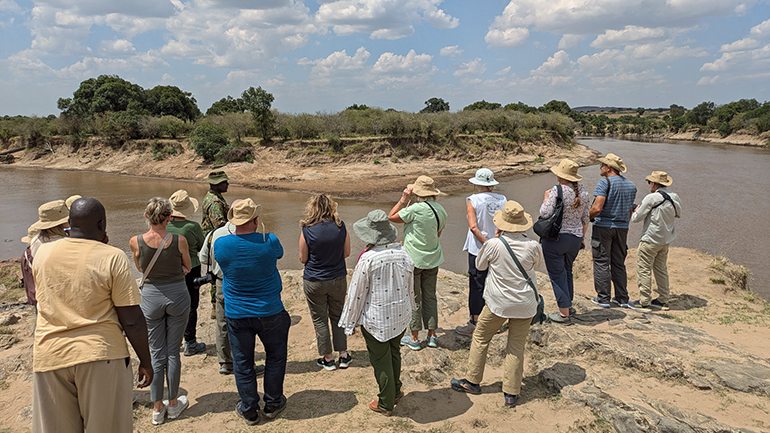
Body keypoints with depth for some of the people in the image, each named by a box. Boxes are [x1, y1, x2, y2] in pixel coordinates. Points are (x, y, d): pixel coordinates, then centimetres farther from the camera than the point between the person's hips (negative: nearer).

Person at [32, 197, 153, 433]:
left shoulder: (43, 253, 2)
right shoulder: (112, 257, -12)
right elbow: (132, 320, -12)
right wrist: (145, 361, 0)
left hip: (49, 356, 4)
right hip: (100, 354, -4)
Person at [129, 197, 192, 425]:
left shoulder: (136, 242, -11)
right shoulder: (179, 241, -14)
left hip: (151, 297, 1)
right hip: (177, 295, -1)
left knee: (157, 353, 11)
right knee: (173, 352, 11)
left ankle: (157, 408, 20)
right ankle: (174, 404, 24)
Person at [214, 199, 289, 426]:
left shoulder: (220, 244, -12)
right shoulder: (269, 242, -17)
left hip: (236, 314, 1)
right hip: (269, 312, -1)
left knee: (242, 362, 15)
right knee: (275, 356, 19)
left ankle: (249, 410, 27)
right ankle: (273, 404, 30)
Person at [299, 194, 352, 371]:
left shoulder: (307, 230, -16)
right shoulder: (341, 227, -9)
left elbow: (303, 259, -8)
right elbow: (346, 253, 1)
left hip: (314, 282, -3)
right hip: (338, 279, 3)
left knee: (319, 320, 13)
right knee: (338, 316, 19)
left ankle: (328, 359, 22)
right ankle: (343, 356, 25)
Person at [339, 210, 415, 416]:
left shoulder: (367, 259, -23)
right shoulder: (403, 253, -7)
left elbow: (357, 293, -15)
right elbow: (410, 285, 7)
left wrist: (350, 322, -2)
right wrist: (409, 307, 24)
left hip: (376, 319, -5)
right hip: (401, 315, 5)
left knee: (381, 360, 11)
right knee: (394, 352, 25)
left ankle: (386, 404, 28)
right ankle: (395, 392, 43)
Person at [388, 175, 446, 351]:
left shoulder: (416, 209, -20)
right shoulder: (441, 210, 2)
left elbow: (391, 217, -9)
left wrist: (403, 199, -6)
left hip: (413, 260, -6)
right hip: (433, 260, 6)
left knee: (413, 298, 5)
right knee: (430, 297, 15)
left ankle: (414, 338, 13)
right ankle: (432, 336, 21)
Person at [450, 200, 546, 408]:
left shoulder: (494, 245, -18)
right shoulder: (532, 246, -13)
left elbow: (479, 265, 2)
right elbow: (541, 266, 9)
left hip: (498, 303, -2)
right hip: (525, 305, 2)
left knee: (480, 339, 17)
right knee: (516, 347, 11)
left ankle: (472, 381, 27)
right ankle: (511, 393, 16)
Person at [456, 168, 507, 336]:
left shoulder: (473, 200, -11)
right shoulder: (502, 200, 1)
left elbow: (473, 227, -20)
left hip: (478, 250, -4)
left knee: (476, 286, 4)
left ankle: (474, 324, 11)